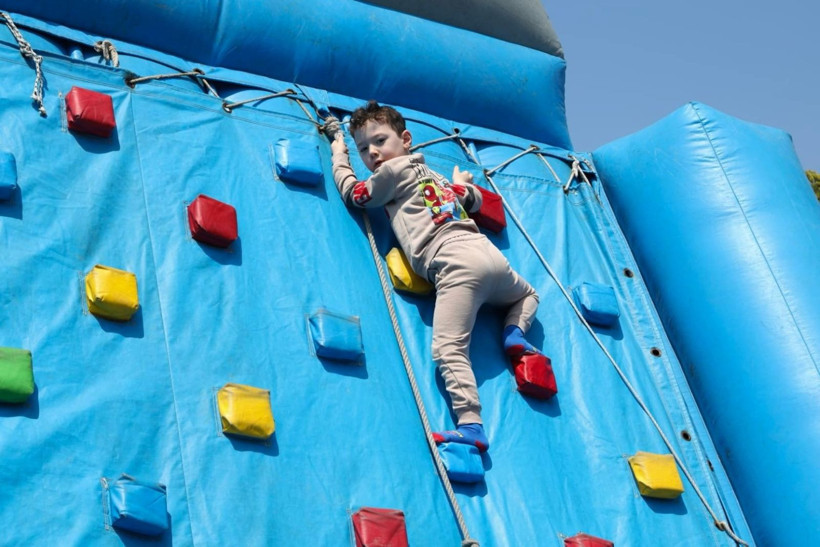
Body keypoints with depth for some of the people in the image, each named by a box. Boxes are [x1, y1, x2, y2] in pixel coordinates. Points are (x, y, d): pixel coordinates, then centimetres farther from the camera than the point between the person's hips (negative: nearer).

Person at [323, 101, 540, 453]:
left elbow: (351, 192, 19)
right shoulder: (433, 175, 32)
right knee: (527, 294, 39)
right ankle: (515, 333, 9)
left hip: (455, 263, -8)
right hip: (489, 253, 8)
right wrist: (461, 183, 64)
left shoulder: (393, 171, 9)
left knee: (448, 349, -19)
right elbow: (474, 201, 42)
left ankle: (470, 425, -35)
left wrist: (337, 146, 33)